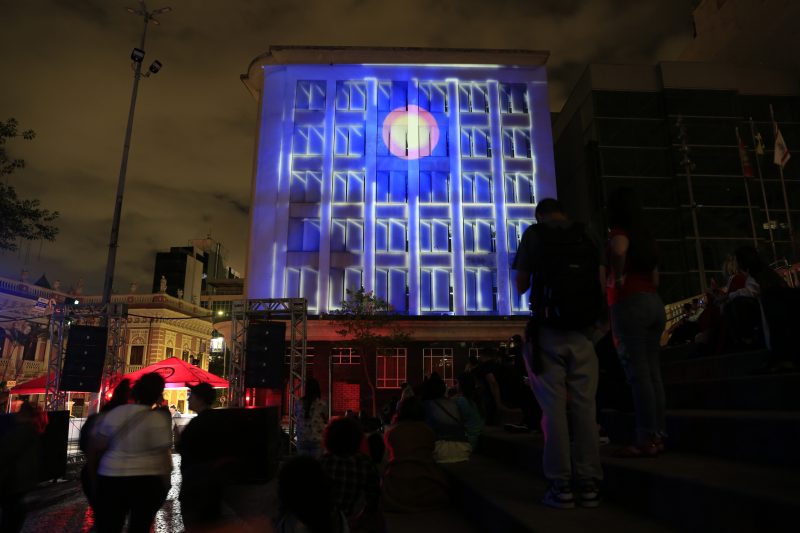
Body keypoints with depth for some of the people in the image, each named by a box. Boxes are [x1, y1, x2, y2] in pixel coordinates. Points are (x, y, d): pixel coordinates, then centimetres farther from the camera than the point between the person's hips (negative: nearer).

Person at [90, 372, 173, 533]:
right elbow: (164, 455, -11)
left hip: (112, 478, 3)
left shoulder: (114, 414, 1)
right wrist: (165, 483, 1)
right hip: (147, 481, -3)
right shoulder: (159, 419, -11)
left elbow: (96, 448, 4)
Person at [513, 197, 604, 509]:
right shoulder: (587, 237, 10)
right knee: (584, 407, 5)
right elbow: (601, 283, 10)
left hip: (548, 333, -3)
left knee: (554, 408, 0)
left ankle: (561, 486, 2)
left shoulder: (534, 235, 1)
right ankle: (589, 485, 8)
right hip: (582, 334, 3)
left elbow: (521, 286, 3)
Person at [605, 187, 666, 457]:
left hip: (630, 304, -8)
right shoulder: (645, 235, 17)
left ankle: (646, 439, -4)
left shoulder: (619, 231, -6)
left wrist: (618, 278, -16)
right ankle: (658, 435, 13)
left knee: (637, 374, -7)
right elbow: (655, 277, 20)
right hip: (654, 302, 8)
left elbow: (618, 251, -30)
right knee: (652, 372, 9)